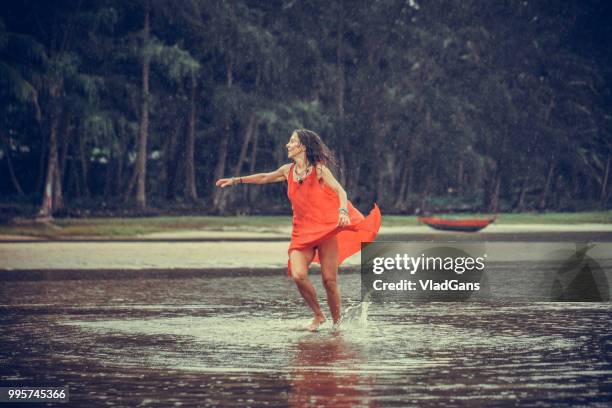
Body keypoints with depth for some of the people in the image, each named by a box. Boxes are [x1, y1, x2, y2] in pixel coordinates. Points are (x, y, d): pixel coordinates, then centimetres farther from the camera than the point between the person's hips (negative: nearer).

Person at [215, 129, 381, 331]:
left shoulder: (319, 169, -6)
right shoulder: (288, 170, 10)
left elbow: (340, 191, -16)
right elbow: (264, 178, 26)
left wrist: (343, 211, -35)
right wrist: (235, 180, 30)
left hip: (326, 229, -4)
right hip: (302, 232, 4)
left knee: (329, 280, -7)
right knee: (297, 275, -17)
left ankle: (336, 323, 10)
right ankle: (318, 315, 3)